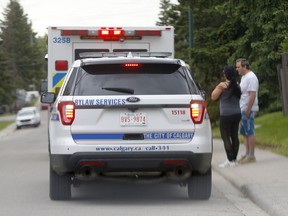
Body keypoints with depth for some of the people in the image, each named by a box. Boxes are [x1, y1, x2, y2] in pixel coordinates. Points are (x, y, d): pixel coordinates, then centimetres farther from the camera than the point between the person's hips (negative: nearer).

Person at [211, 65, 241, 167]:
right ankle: (234, 159, 13)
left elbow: (213, 97, -7)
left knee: (225, 137, -3)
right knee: (234, 136, 10)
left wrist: (217, 87, 4)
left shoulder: (223, 85, -13)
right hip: (237, 114, 7)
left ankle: (230, 160, -8)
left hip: (226, 115, -7)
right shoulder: (237, 85, 6)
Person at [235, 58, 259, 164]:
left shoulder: (251, 77, -15)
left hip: (248, 109, -10)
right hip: (243, 109, 10)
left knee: (249, 132, -7)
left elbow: (252, 95, -21)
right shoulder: (244, 77, 17)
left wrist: (248, 110, -23)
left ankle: (251, 155, -4)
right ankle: (247, 154, 18)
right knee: (245, 133, 12)